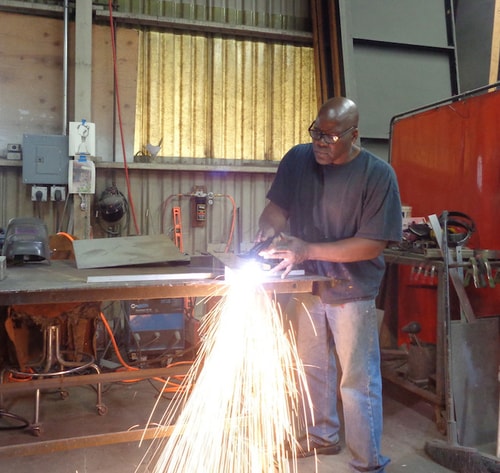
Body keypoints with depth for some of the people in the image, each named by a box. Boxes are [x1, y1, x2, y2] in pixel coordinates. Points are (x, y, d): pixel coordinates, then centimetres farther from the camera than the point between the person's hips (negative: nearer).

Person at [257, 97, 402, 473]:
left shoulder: (377, 174, -19)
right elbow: (277, 206, 2)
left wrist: (308, 249, -27)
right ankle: (323, 437, 44)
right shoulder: (297, 159, -6)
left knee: (358, 382, 4)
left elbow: (374, 244, -21)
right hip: (310, 286, 5)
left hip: (353, 293, -5)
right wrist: (266, 231, -21)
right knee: (314, 368, 21)